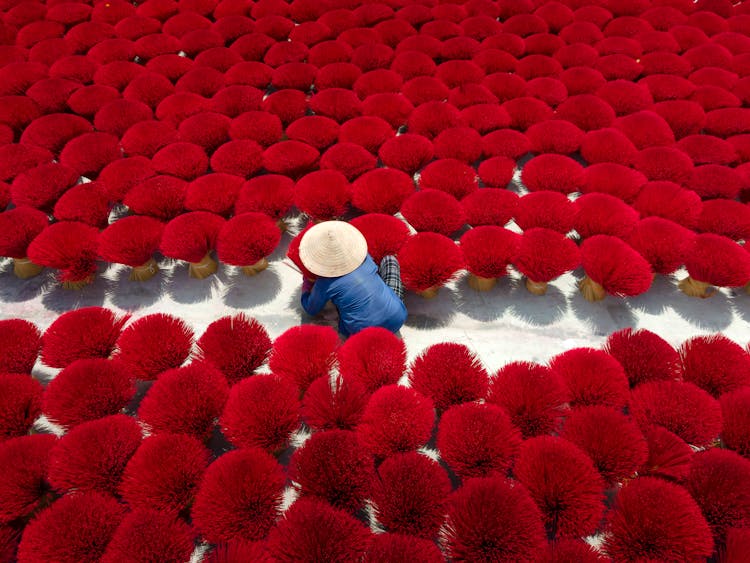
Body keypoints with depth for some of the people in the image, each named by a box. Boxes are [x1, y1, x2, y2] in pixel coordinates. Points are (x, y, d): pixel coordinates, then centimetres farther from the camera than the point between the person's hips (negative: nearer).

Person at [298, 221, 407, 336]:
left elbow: (311, 309, 7)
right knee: (389, 259, 17)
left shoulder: (325, 284, -15)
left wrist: (306, 284, 24)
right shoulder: (363, 256, -8)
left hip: (364, 334, -1)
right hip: (398, 319, 1)